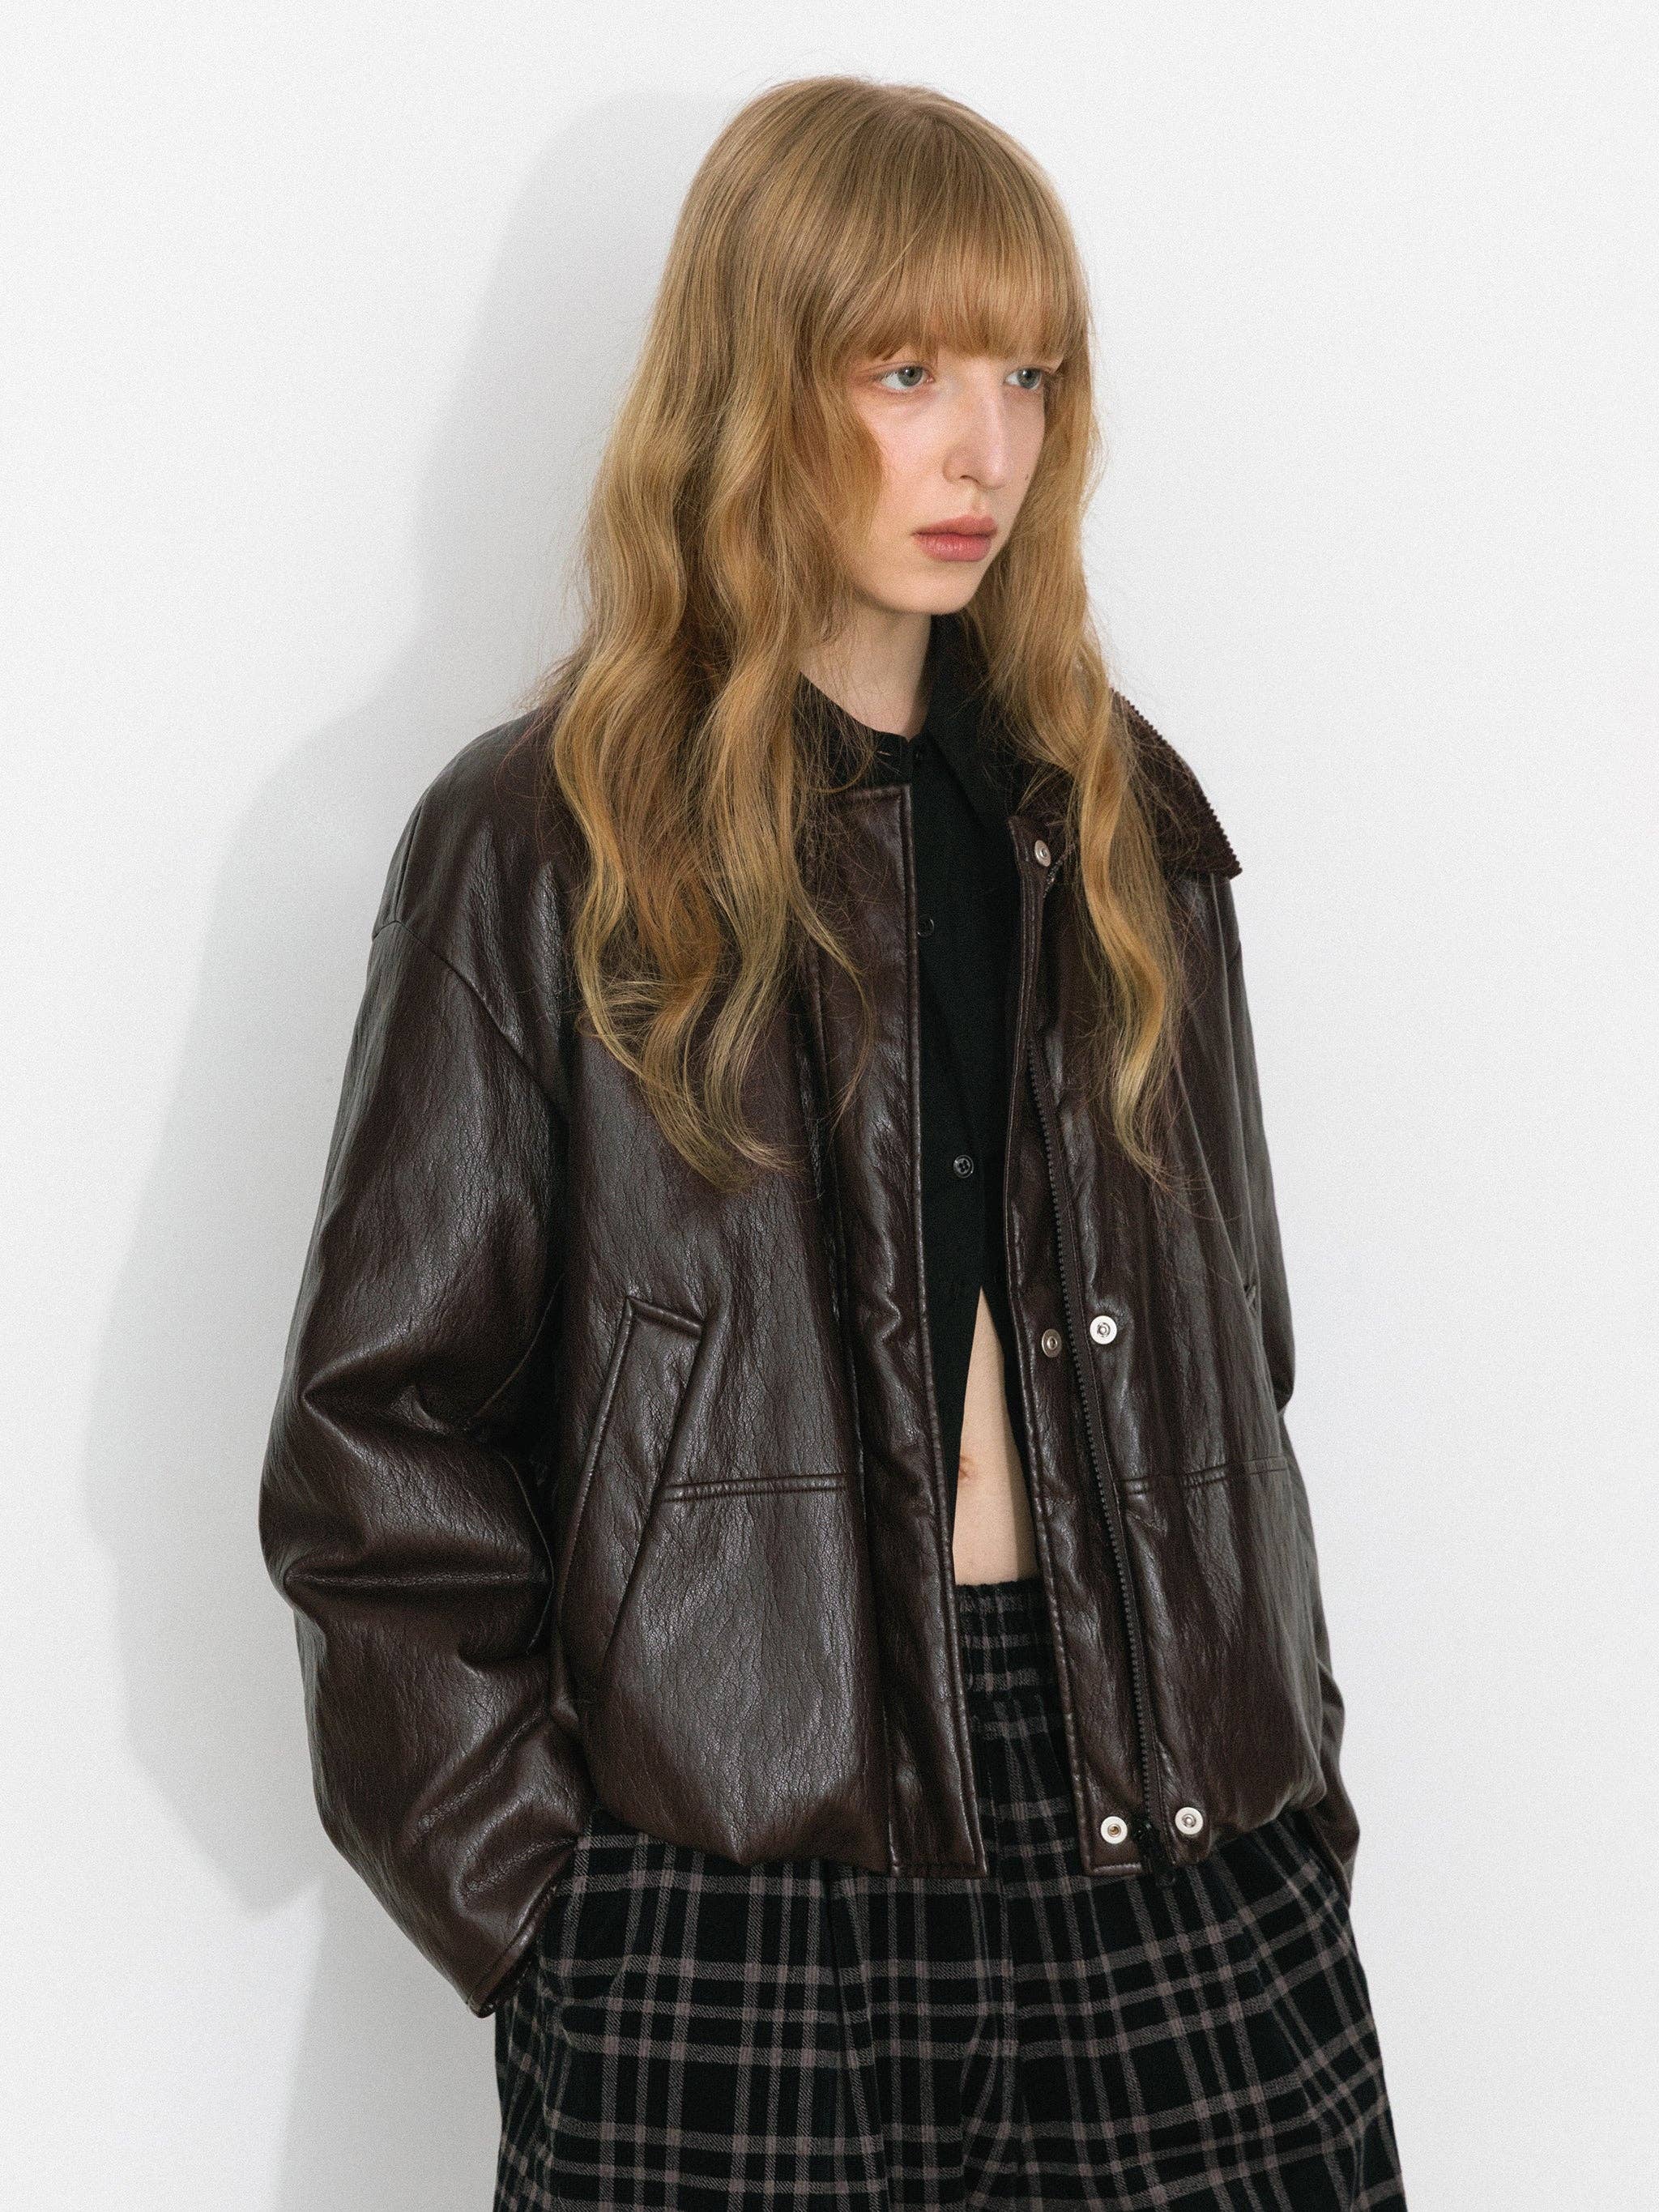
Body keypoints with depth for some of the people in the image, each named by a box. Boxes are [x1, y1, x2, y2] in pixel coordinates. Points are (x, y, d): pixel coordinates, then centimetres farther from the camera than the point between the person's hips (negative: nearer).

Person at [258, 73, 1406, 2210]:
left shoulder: (1120, 821, 11)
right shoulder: (543, 842, -3)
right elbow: (383, 1430, -3)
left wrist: (1288, 1755, 9)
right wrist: (525, 1880, -8)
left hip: (1166, 1845, 4)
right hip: (734, 1888, -4)